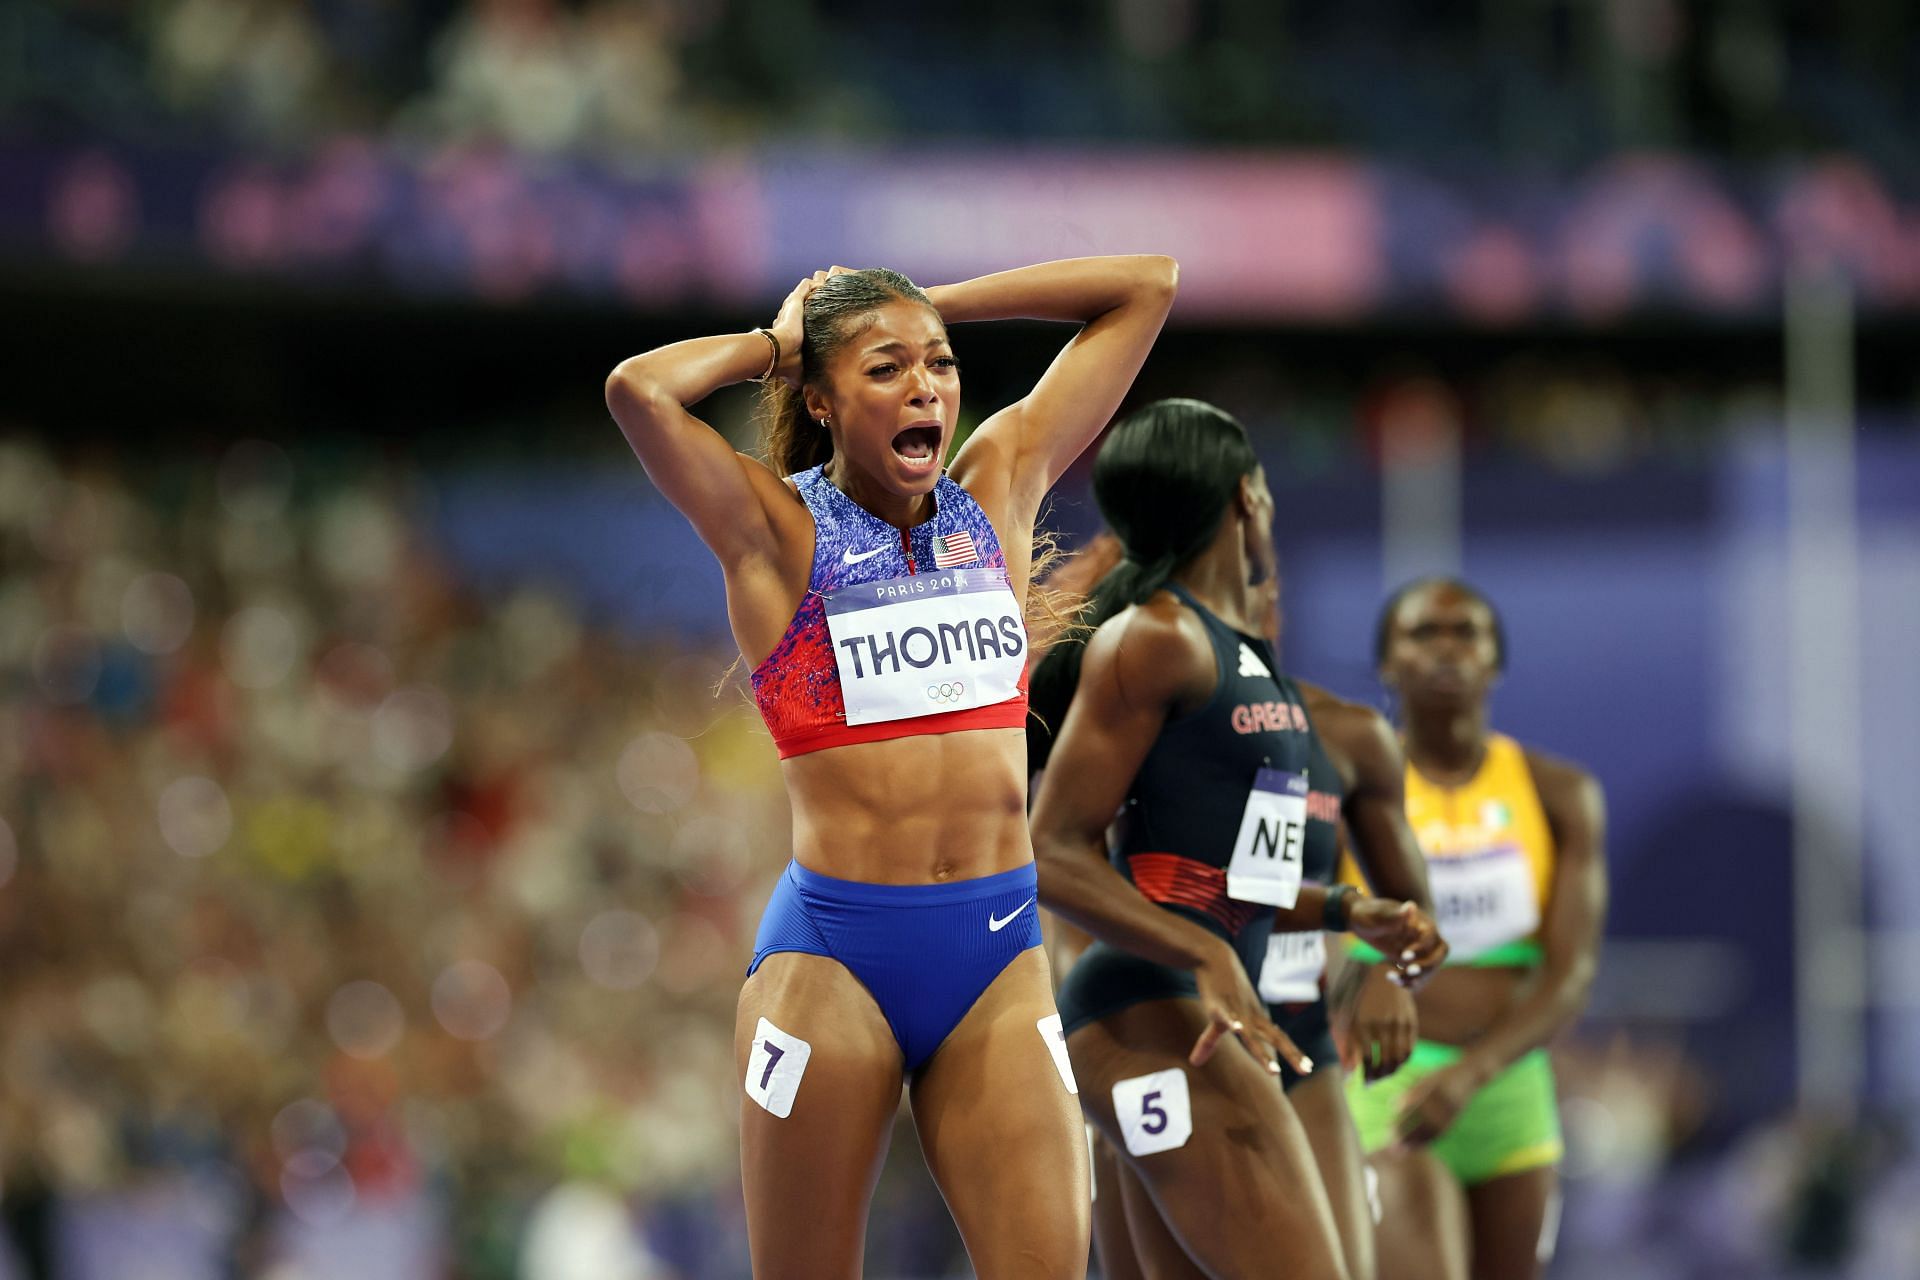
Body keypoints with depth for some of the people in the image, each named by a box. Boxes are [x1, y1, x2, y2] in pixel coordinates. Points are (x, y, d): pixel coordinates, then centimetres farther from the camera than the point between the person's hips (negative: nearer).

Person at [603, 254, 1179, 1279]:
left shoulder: (999, 486, 11)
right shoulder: (776, 529, -1)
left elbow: (1147, 286, 15)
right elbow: (639, 390, -19)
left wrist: (933, 306, 12)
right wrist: (773, 342, -1)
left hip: (997, 956, 3)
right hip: (832, 958, -3)